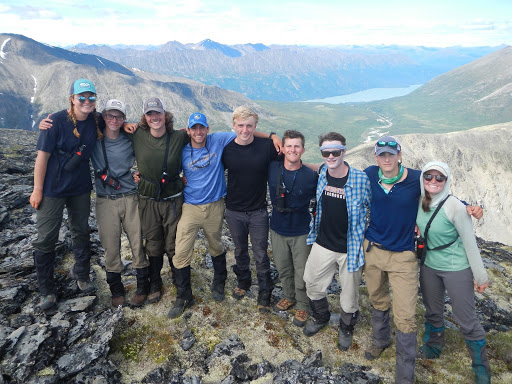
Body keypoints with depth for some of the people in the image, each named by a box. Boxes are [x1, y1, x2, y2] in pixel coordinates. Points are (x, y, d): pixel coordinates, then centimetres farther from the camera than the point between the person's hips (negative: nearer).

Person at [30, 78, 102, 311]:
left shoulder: (96, 121, -4)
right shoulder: (56, 121, -17)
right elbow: (42, 156, -14)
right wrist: (37, 190, -12)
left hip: (80, 188, 4)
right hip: (53, 189, -4)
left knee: (81, 233, 17)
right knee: (46, 239, 3)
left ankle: (81, 274, 39)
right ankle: (47, 291, 19)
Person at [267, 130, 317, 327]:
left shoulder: (311, 176, -14)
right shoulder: (272, 168, -8)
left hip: (301, 233, -3)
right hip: (278, 229, 3)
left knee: (301, 274, 7)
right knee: (283, 269, 20)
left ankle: (303, 306, 31)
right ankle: (289, 297, 45)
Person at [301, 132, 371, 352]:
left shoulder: (360, 179, -18)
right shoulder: (321, 174, -5)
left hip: (351, 247, -4)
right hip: (323, 243, 4)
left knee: (349, 292, 12)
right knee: (313, 284, 17)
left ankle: (346, 328, 42)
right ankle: (320, 317, 47)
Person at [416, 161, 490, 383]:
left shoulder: (455, 207, -22)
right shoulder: (419, 202, -7)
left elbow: (470, 242, -15)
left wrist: (480, 275, -11)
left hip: (457, 269, -5)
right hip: (429, 266, 5)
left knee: (466, 321, 5)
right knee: (433, 312, 22)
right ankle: (432, 347, 47)